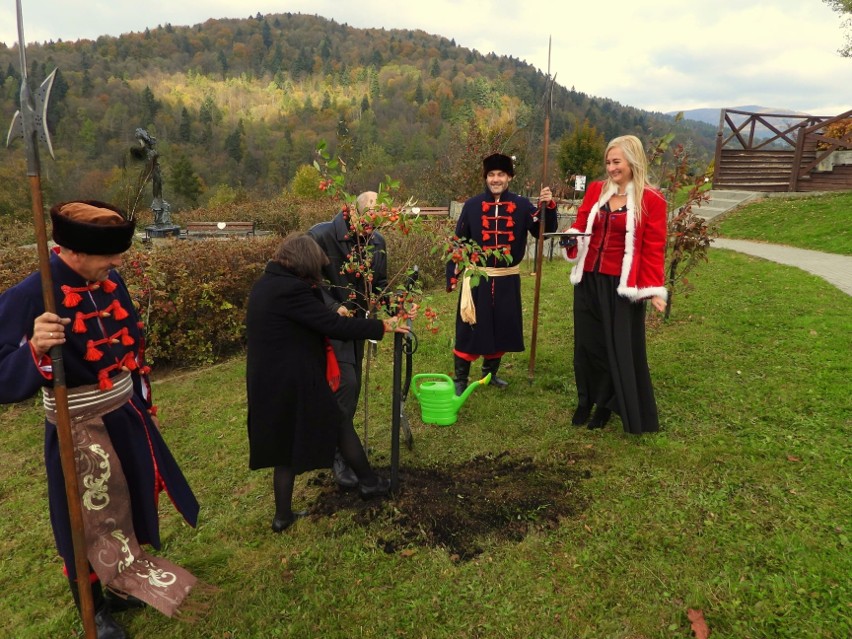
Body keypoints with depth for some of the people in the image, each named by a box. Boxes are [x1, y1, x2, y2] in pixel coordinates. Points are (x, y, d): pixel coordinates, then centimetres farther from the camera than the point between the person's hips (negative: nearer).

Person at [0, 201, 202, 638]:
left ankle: (123, 585, 48)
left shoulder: (110, 282, -4)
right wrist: (36, 350, -46)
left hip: (127, 418, 6)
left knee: (130, 509, 22)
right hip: (79, 433, -6)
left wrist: (145, 405, 16)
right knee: (90, 528, 12)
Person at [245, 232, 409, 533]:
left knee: (287, 442, 19)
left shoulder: (265, 284, 8)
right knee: (340, 422, 12)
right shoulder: (291, 289, -22)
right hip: (294, 384, -9)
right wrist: (382, 326, -12)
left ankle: (283, 514, 28)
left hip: (268, 382, 9)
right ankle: (368, 482, 29)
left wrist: (332, 315, 22)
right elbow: (334, 325, -21)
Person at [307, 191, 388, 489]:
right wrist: (333, 308, -23)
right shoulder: (320, 236, -17)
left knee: (352, 386, 13)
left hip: (357, 322, 6)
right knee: (346, 383, -14)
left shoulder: (377, 241, -2)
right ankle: (339, 455, 1)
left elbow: (379, 284, 6)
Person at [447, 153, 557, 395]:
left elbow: (544, 232, -5)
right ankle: (460, 380, 13)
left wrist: (549, 206, -21)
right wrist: (452, 275, -2)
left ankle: (490, 373, 33)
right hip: (476, 278, -2)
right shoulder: (472, 205, -1)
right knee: (468, 330, 0)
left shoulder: (522, 205, 1)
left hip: (507, 280, 2)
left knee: (503, 329, 13)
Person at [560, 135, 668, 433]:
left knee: (621, 347, 5)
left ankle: (608, 404, 24)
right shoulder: (595, 190, 7)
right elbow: (581, 225, 13)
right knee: (587, 342, 12)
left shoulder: (651, 199, -6)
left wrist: (654, 289, -11)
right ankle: (587, 401, 29)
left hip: (622, 285, -4)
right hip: (589, 280, 4)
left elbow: (653, 248, -6)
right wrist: (572, 235, -11)